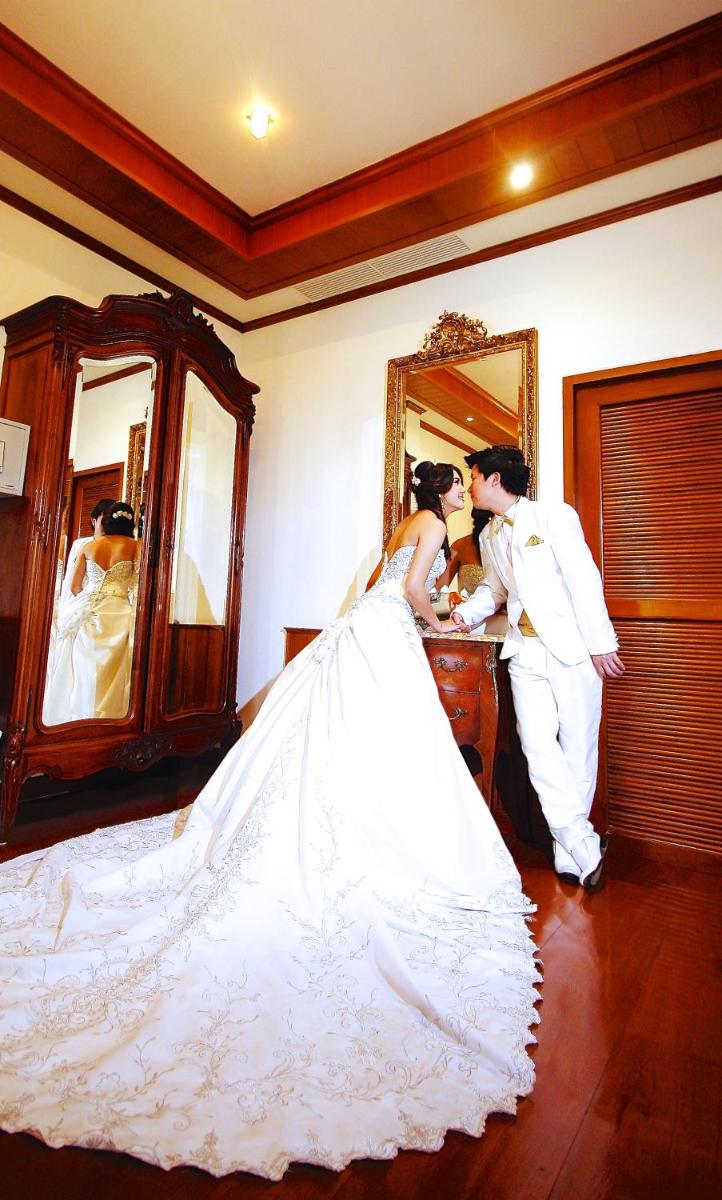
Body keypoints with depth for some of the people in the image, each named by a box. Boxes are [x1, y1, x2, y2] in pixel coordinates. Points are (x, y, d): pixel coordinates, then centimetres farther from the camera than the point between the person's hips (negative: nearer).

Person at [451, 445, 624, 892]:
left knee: (577, 748, 3)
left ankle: (570, 853, 20)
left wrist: (600, 642, -12)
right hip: (526, 653, 5)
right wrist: (467, 612, 7)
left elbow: (584, 578, -9)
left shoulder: (556, 516, -5)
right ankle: (585, 851, 4)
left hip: (572, 649, -4)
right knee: (539, 748, -6)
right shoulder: (490, 536, 14)